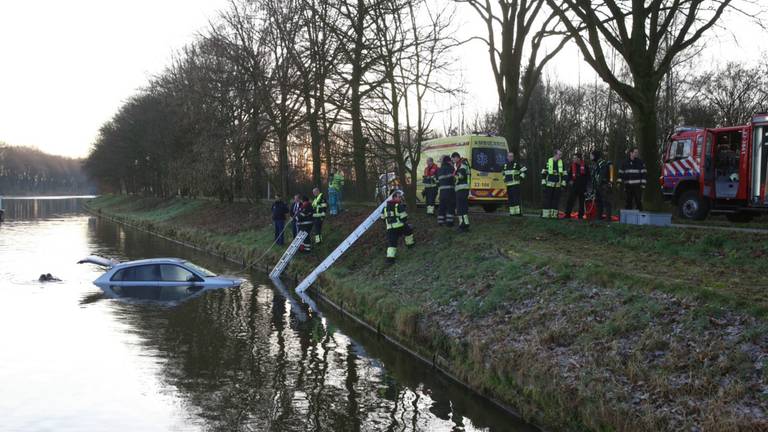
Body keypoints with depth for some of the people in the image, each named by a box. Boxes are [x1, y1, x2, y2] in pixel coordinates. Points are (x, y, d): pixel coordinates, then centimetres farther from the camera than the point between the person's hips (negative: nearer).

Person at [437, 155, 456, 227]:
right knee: (451, 206, -1)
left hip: (442, 190, 6)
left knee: (442, 205, 11)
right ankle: (449, 221, -5)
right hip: (450, 189, -6)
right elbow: (454, 178, -13)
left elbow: (438, 181, 21)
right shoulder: (450, 168, -3)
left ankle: (440, 221, 12)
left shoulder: (439, 170, 18)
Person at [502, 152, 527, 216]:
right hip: (508, 185, 6)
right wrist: (504, 179, 21)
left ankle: (518, 212, -14)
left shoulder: (517, 164, -4)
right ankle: (512, 212, 12)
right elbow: (503, 172, 33)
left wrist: (521, 177, -6)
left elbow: (524, 170, -2)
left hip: (515, 184, -6)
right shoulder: (505, 165, 13)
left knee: (516, 198, -13)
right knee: (510, 199, 7)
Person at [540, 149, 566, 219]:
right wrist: (543, 182, -3)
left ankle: (554, 215, 8)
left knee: (556, 200, 3)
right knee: (547, 200, -4)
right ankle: (545, 214, -1)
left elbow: (564, 174, 11)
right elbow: (543, 173, 2)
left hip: (557, 185, 3)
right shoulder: (548, 161, 0)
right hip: (549, 185, -3)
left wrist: (563, 184, 4)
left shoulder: (561, 163, 8)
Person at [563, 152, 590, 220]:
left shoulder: (585, 166, -2)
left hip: (582, 187, -1)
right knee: (570, 200, -4)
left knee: (582, 201, 5)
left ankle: (581, 215, 13)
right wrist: (570, 180, 0)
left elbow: (588, 176, 5)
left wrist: (585, 183, -3)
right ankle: (567, 214, 0)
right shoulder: (572, 165, 5)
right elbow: (569, 174, 14)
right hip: (574, 186, 1)